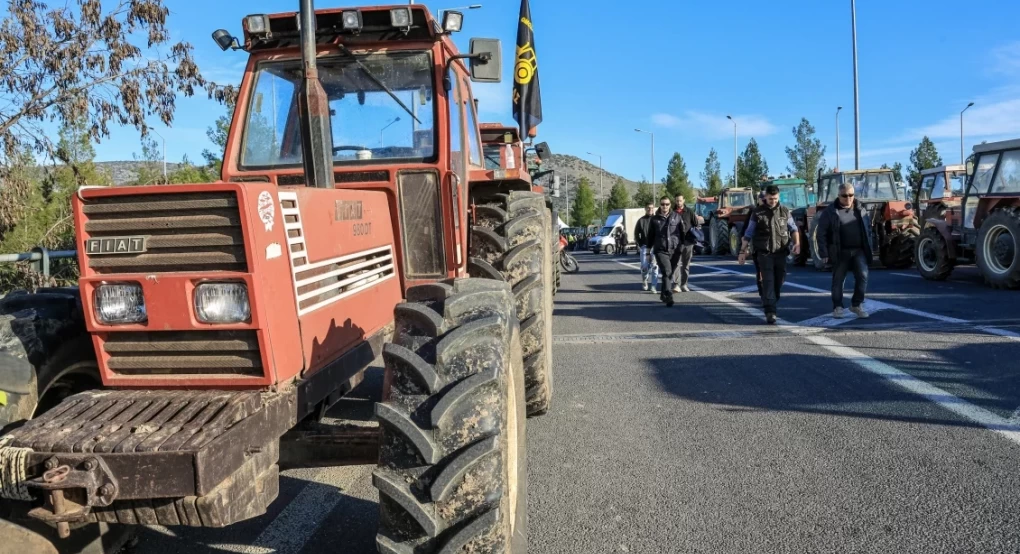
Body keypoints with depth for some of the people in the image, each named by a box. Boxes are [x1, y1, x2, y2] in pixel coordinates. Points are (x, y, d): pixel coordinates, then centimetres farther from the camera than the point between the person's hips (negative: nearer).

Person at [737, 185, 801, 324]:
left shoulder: (785, 211, 7)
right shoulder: (757, 213, 0)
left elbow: (793, 228, 9)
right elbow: (748, 234, 2)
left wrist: (797, 243, -9)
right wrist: (743, 251, -2)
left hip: (780, 252, 3)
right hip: (764, 253, -3)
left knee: (779, 280, 9)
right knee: (768, 281, -10)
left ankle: (770, 303, 32)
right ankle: (770, 312, -15)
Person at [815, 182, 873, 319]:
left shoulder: (860, 209, 8)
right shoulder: (830, 211, -4)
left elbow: (868, 227, 15)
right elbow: (821, 233, -5)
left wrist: (869, 248, 9)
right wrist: (824, 253, -9)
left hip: (859, 250, 3)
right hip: (840, 252, -2)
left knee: (862, 276, -7)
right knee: (838, 280, 5)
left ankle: (857, 304, 9)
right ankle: (837, 307, 16)